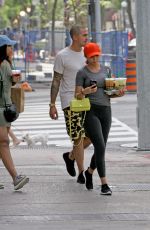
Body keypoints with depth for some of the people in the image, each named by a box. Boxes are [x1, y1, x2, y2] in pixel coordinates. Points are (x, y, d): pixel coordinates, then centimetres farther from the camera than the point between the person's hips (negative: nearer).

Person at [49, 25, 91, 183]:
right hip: (70, 101, -6)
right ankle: (81, 173, 1)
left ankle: (70, 156, 28)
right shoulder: (62, 56, -4)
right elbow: (56, 81, -3)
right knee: (78, 137, -8)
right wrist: (52, 105, -6)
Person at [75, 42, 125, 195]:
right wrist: (85, 92, -25)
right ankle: (104, 184, -12)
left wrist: (118, 93, -2)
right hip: (90, 111, -5)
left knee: (101, 148, 8)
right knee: (100, 147, -15)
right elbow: (77, 96, -4)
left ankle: (89, 172, 36)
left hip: (105, 110, 5)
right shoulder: (82, 72, -2)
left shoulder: (105, 70, 13)